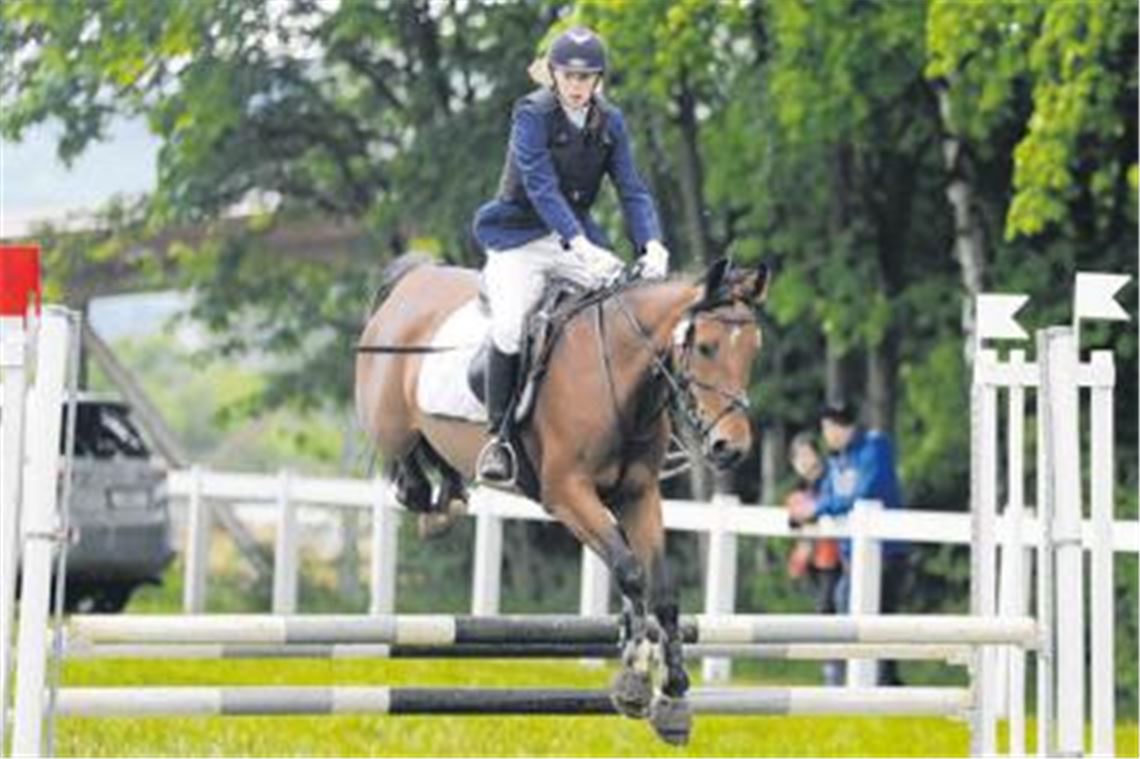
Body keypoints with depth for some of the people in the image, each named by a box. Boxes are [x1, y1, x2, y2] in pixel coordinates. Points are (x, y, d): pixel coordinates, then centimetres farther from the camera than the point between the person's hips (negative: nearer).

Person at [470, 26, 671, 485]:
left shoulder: (609, 122, 3)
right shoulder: (533, 114, -12)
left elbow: (631, 190, -2)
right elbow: (541, 187, -24)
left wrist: (651, 244, -21)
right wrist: (580, 245, -38)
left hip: (578, 236, 5)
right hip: (520, 239, -5)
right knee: (510, 323, -27)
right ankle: (499, 436, -16)